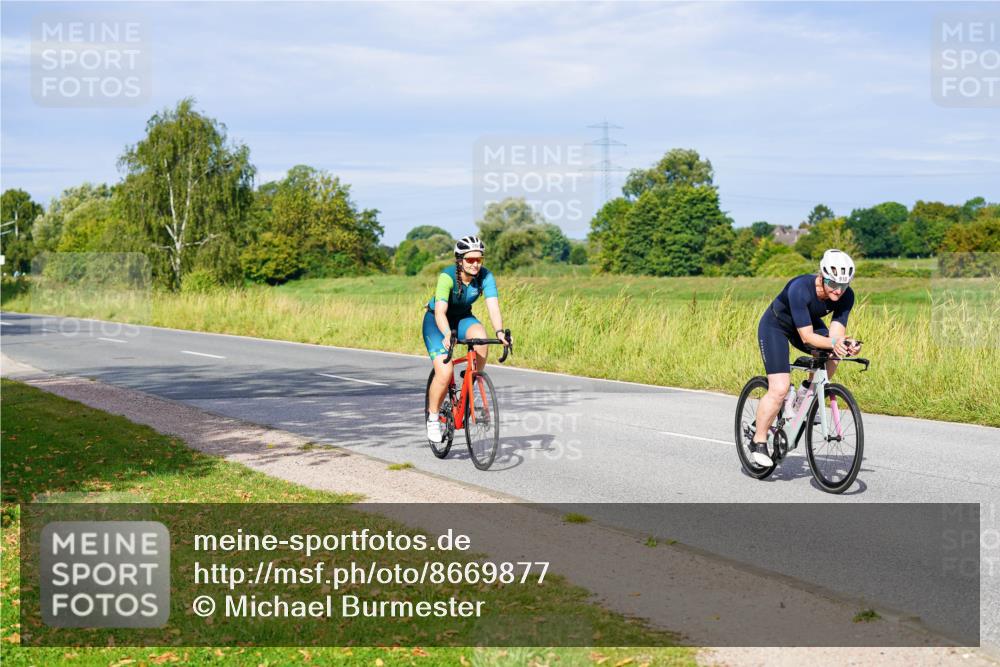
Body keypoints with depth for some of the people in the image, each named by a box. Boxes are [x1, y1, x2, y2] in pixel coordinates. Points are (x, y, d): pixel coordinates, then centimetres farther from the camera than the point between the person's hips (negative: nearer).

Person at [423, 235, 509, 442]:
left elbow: (493, 306, -30)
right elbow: (440, 311, -39)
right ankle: (433, 418, 3)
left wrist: (499, 331, -48)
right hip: (436, 321, -3)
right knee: (445, 373, -21)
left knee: (480, 336, -32)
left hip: (463, 318, 3)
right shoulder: (447, 276, -30)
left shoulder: (485, 276, -20)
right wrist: (447, 335, -57)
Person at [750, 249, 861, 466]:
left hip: (809, 322, 6)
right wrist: (833, 343, -54)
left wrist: (844, 344, -47)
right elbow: (807, 336, -38)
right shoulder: (800, 289, -38)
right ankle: (758, 441, -1)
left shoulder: (846, 296, -22)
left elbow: (836, 333, -25)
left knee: (832, 356, -23)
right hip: (775, 326, -6)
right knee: (779, 389, -18)